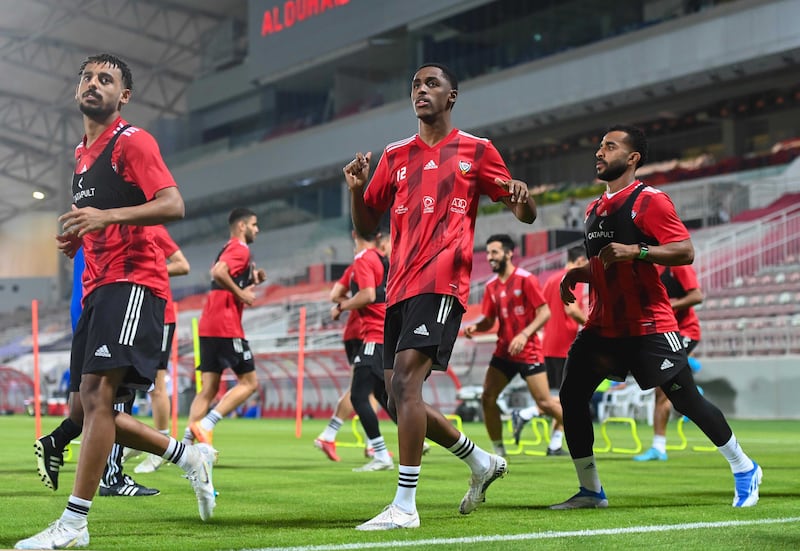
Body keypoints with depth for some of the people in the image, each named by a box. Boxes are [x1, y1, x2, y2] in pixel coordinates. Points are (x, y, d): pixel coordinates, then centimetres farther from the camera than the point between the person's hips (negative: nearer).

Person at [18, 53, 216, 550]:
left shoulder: (131, 142, -4)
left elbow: (173, 205, -16)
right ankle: (189, 456, 22)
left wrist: (107, 216, -27)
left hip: (133, 281, -10)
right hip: (98, 287, 10)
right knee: (83, 410, 8)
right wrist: (78, 238, 11)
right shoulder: (83, 154, 22)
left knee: (96, 394, -20)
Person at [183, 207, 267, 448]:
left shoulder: (228, 248, 22)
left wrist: (252, 279, 14)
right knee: (249, 382, -2)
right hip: (226, 327, -9)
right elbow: (218, 272, -24)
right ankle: (206, 423, -14)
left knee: (208, 389, 7)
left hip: (208, 328, 9)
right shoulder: (240, 249, -7)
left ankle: (187, 443, -2)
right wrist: (241, 294, -16)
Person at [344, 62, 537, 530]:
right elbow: (367, 226, 20)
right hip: (400, 286, 7)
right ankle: (482, 462, 27)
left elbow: (527, 215, 9)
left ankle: (405, 507, -18)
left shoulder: (475, 151, 6)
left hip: (441, 283, -6)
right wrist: (357, 189, 0)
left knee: (404, 383, -21)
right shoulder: (395, 156, 18)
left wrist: (521, 197, -15)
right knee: (399, 396, 6)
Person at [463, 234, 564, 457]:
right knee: (487, 399, -6)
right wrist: (475, 327, -8)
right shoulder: (491, 285, 8)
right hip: (503, 352, 6)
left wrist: (524, 334, -25)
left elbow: (545, 313, -13)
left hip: (529, 352, -6)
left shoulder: (526, 279, -10)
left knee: (544, 402, -5)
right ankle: (499, 452, 4)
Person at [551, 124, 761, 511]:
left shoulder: (649, 200, -9)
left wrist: (636, 251, -27)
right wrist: (576, 275, 10)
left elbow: (685, 251, -17)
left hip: (647, 326, -7)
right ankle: (590, 491, 5)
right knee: (570, 396, -3)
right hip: (602, 326, 8)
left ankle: (744, 468, 17)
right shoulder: (594, 209, 17)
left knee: (686, 400, -3)